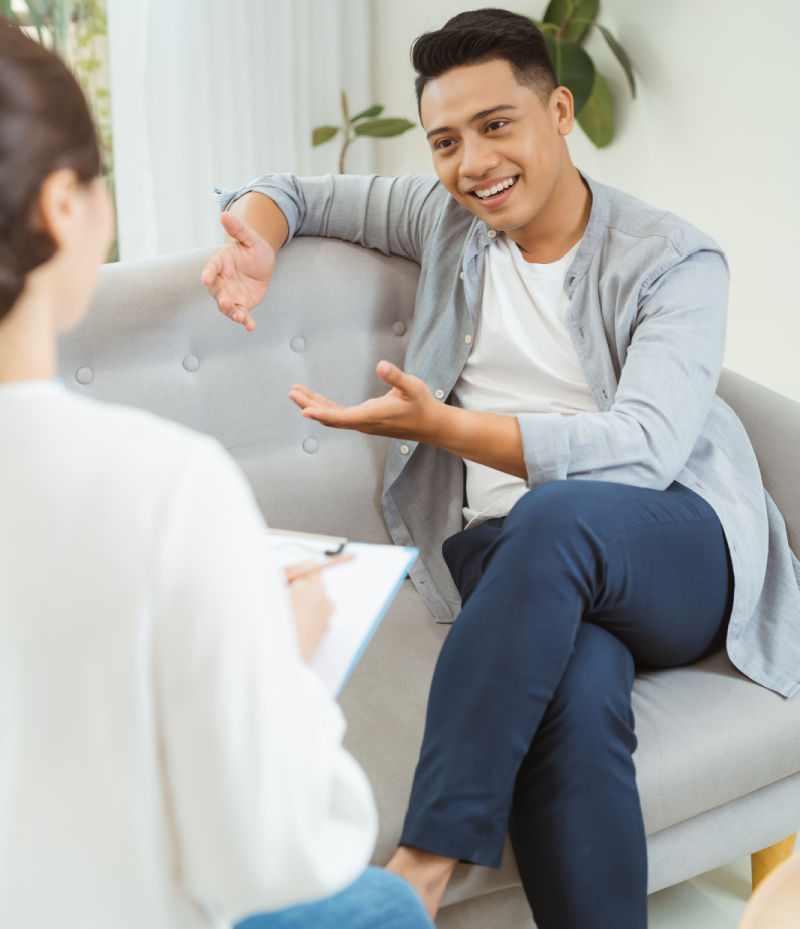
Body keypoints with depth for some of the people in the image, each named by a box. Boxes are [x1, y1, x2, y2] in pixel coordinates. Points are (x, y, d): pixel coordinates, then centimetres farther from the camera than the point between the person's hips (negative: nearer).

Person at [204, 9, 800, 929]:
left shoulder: (672, 260, 2)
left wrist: (443, 424, -21)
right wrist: (255, 244, -2)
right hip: (508, 555, 2)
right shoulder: (445, 219, 16)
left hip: (683, 557, -2)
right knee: (575, 694, -36)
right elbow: (289, 191, 24)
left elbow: (646, 445, -13)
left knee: (554, 516, -39)